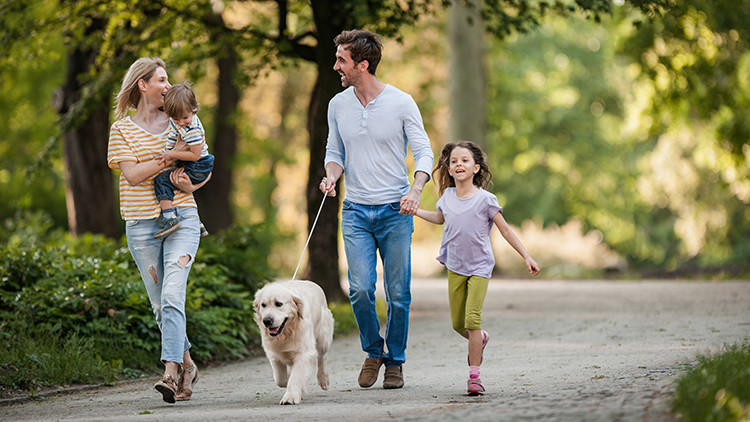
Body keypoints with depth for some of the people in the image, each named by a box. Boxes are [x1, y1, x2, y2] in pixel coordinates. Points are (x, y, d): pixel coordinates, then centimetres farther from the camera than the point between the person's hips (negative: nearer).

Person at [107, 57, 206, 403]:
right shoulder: (122, 129, 5)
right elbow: (132, 173, -8)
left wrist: (190, 184, -5)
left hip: (181, 219, -1)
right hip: (141, 226, 1)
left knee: (172, 296, -18)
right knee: (160, 305, 6)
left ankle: (170, 374, -23)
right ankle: (187, 365, 25)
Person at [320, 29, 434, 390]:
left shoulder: (401, 103, -5)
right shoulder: (338, 105, 5)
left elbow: (424, 153, -3)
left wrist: (416, 189, -21)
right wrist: (331, 175, -7)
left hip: (395, 211, -2)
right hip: (356, 211, 2)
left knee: (398, 294, 0)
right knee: (360, 289, -11)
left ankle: (395, 361, 17)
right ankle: (373, 350, 13)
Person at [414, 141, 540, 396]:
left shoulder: (485, 199, -11)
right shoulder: (447, 197, 2)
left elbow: (505, 230, -6)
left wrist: (526, 257, -9)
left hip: (479, 267, -5)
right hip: (455, 267, 5)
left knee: (472, 319, -16)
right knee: (457, 324, 8)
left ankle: (474, 375, -11)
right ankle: (480, 340, 41)